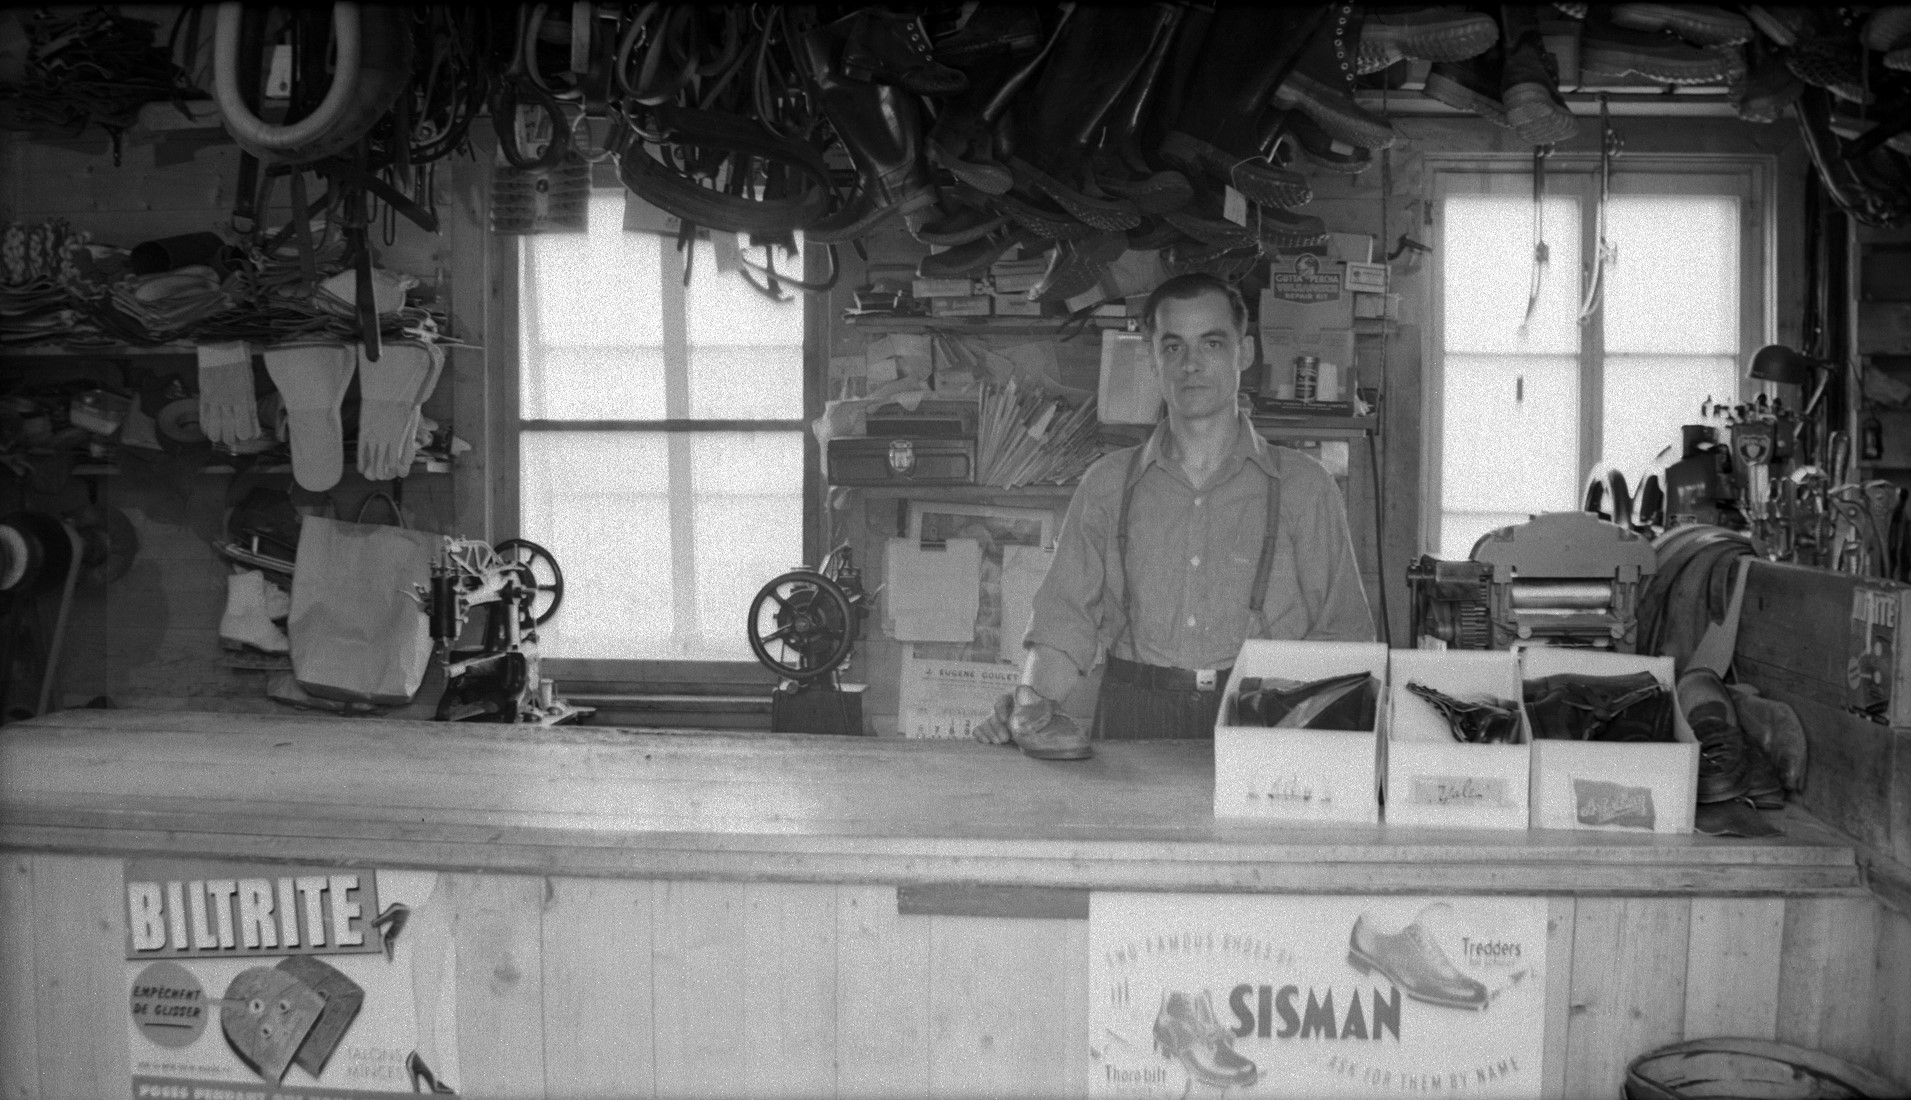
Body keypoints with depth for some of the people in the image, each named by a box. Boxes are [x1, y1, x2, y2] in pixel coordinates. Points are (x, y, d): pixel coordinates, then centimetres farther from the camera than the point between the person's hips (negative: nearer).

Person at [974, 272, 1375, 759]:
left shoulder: (1304, 487, 10)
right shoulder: (1108, 485, 14)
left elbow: (1342, 634, 11)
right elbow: (1066, 617, 11)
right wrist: (1031, 701, -7)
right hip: (1134, 717, 2)